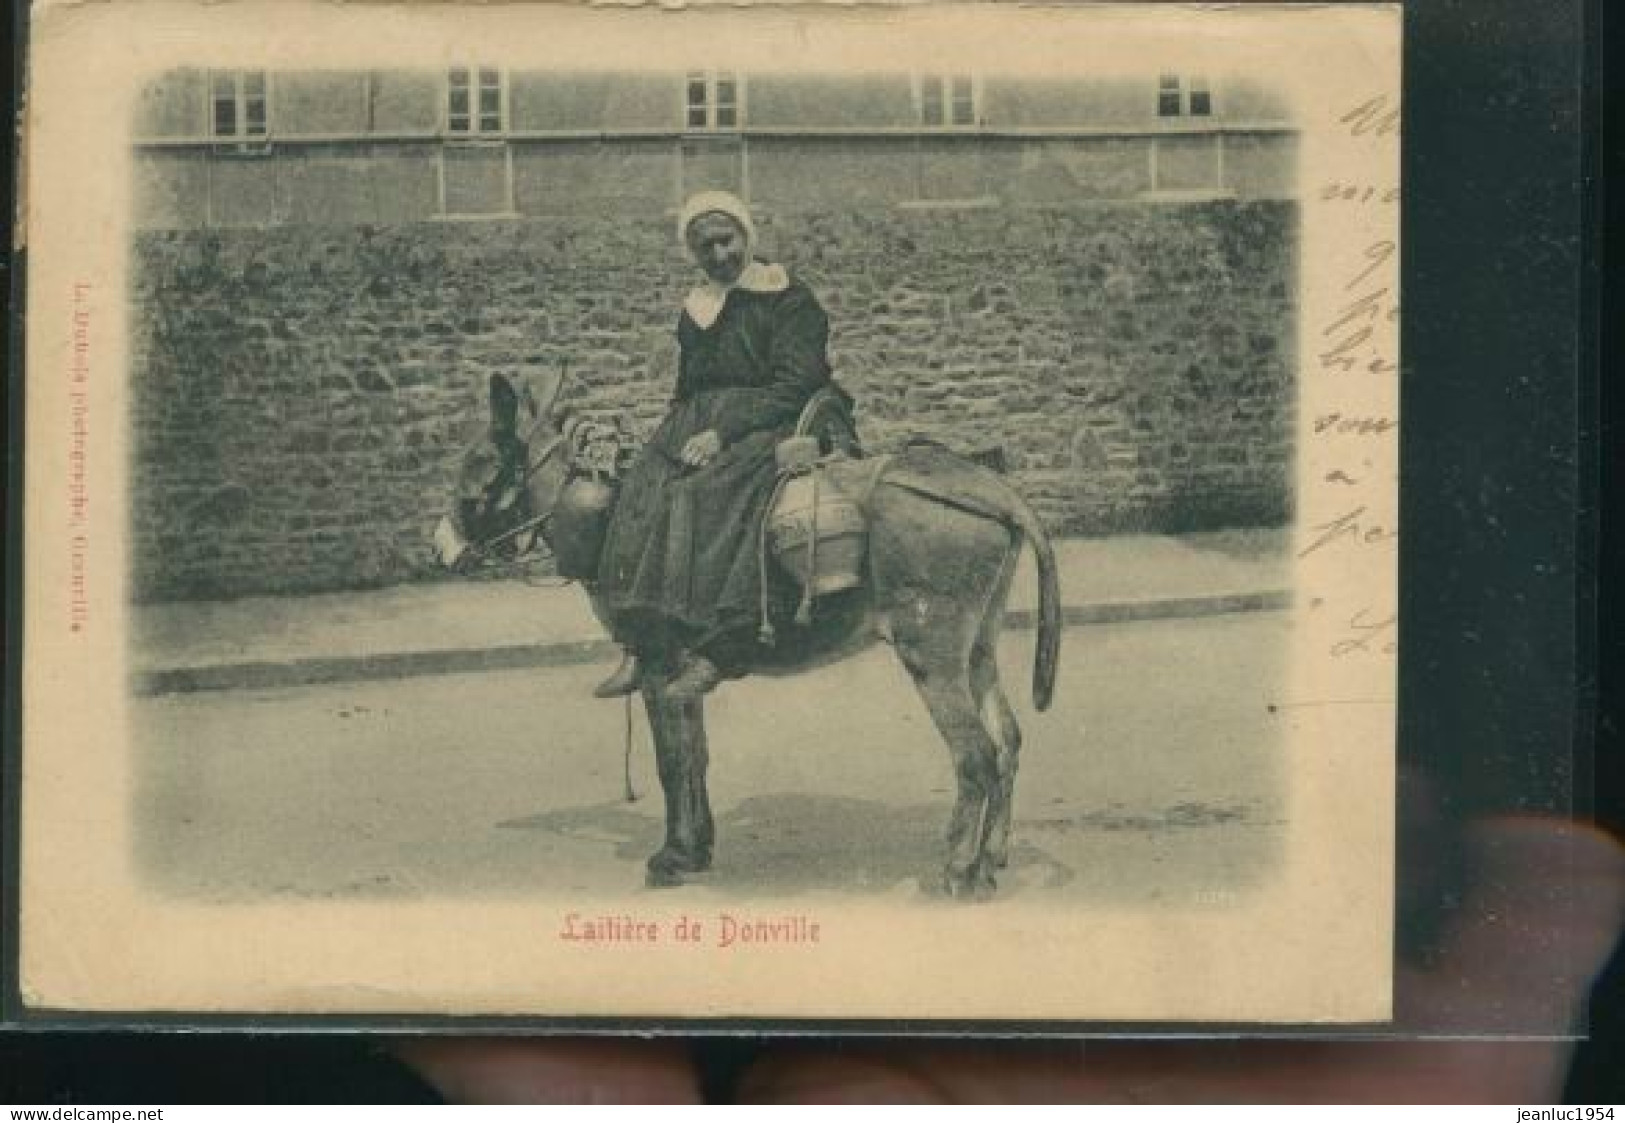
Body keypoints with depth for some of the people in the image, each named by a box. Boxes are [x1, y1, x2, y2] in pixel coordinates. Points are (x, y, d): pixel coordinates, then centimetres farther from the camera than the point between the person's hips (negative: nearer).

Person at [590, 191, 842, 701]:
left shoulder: (789, 301, 0)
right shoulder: (694, 311, 21)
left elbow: (795, 386, -10)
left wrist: (723, 433, -17)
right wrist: (674, 436, 4)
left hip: (766, 425, -6)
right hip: (695, 425, 6)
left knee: (706, 495, -35)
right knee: (642, 495, -23)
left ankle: (712, 650, -40)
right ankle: (638, 645, -27)